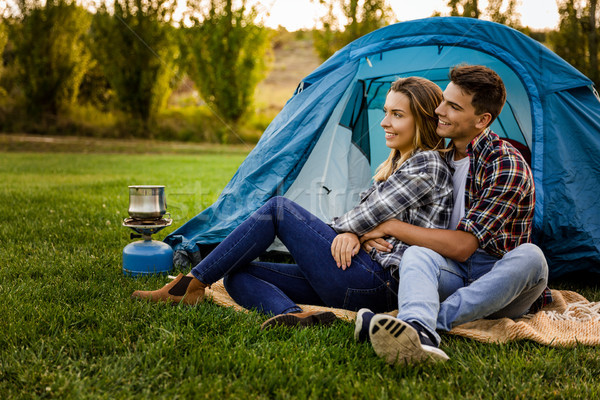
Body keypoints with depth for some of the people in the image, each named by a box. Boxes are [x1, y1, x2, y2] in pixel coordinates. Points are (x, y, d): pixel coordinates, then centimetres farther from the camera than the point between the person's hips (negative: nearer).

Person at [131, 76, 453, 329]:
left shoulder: (427, 165, -5)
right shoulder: (396, 163, 24)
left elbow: (367, 215, -11)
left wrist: (337, 229, 9)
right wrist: (350, 234, -5)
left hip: (376, 283, -9)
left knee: (278, 208, -11)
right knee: (238, 276, -2)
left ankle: (192, 284, -9)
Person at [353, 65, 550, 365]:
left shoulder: (506, 166, -17)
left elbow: (461, 246, -22)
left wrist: (391, 226, -17)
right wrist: (363, 230, -3)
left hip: (498, 284, -4)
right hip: (453, 276, 4)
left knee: (529, 256, -37)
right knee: (416, 254, -29)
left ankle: (427, 322, -46)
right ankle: (420, 336, -59)